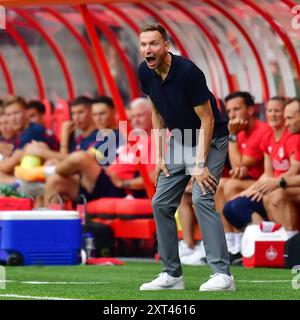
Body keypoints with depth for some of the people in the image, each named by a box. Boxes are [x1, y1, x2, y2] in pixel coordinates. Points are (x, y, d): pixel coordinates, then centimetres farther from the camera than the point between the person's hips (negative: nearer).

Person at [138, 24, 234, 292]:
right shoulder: (145, 73, -6)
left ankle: (222, 274, -24)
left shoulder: (187, 71, -26)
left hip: (210, 140, -7)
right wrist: (159, 156, 6)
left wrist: (200, 165, -23)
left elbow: (207, 120, -21)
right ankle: (172, 274, 10)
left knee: (202, 198, -22)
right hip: (178, 141, 7)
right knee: (161, 203, 2)